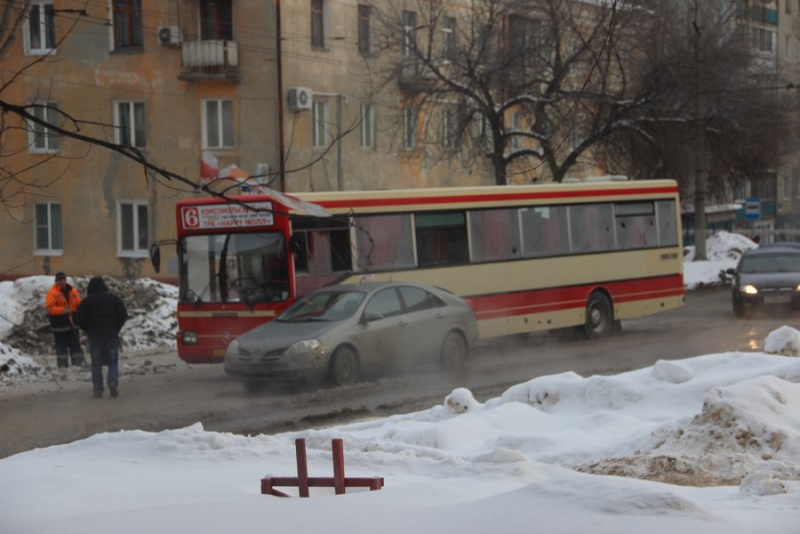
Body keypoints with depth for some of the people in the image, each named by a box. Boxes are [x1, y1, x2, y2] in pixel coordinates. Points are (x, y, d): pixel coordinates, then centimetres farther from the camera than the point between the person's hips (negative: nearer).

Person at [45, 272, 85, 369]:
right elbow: (50, 308, -15)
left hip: (72, 322, 5)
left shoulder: (72, 291, 8)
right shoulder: (52, 292, -7)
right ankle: (62, 364, 5)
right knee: (61, 345, 0)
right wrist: (63, 310, -27)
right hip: (59, 323, -5)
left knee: (75, 343, 10)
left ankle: (78, 361, 16)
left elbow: (79, 304, 11)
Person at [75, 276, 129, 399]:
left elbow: (79, 319, -4)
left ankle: (98, 390, -1)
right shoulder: (114, 298, 6)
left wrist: (89, 330, 10)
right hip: (112, 334, 1)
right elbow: (123, 315, 1)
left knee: (96, 363, 5)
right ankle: (113, 382, -17)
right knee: (113, 360, 6)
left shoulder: (86, 301, 2)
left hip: (94, 335, 0)